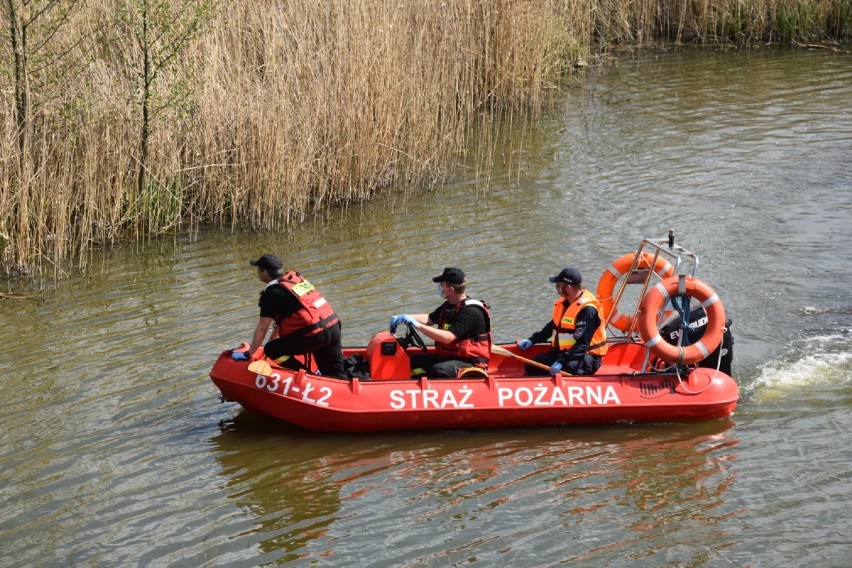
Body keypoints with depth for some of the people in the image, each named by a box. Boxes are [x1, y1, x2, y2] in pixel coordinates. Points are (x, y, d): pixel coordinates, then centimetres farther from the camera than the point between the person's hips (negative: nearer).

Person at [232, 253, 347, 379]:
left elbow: (262, 328, -4)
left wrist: (249, 354, 4)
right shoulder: (295, 277, 19)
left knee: (272, 350, 2)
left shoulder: (272, 292, -5)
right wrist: (273, 339, 35)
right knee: (336, 375, 16)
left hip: (314, 335, -8)